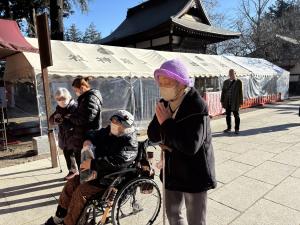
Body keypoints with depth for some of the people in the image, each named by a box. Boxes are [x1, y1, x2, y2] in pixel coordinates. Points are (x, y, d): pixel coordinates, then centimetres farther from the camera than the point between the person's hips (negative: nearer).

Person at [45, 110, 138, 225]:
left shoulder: (130, 143, -21)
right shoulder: (109, 131, 3)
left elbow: (117, 161, -34)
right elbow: (95, 134, 18)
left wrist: (93, 164, -32)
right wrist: (89, 140, -6)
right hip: (98, 170, 9)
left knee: (81, 191, -19)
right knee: (71, 183, 4)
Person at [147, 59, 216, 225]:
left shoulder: (197, 105, -22)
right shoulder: (165, 103, -1)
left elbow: (191, 146, -31)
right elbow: (152, 134, 1)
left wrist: (166, 124, -24)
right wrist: (168, 138, -19)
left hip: (194, 174, -6)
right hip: (172, 172, 7)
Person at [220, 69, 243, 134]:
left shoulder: (238, 82, -3)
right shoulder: (226, 82, 7)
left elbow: (240, 92, -2)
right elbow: (223, 92, 10)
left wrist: (240, 102, -4)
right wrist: (222, 101, 6)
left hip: (235, 102, -4)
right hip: (227, 102, 4)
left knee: (236, 115, 5)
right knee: (228, 115, 11)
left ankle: (237, 129, 15)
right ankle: (229, 128, 25)